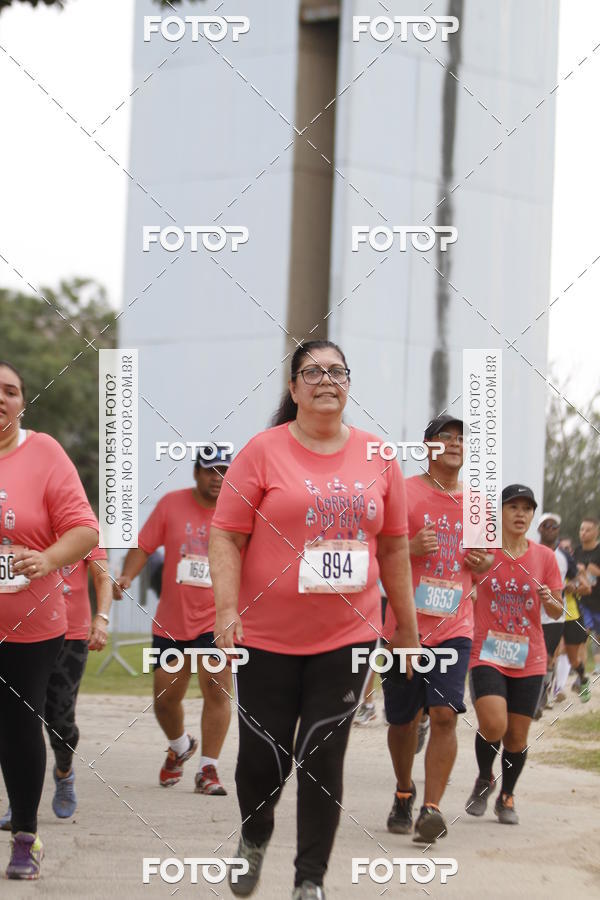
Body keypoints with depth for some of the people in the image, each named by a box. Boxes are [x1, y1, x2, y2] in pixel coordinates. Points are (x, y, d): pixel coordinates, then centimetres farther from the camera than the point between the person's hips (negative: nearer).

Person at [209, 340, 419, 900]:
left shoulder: (377, 458, 7)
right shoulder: (263, 452, -3)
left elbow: (393, 547, 14)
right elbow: (226, 537, -5)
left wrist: (407, 623, 16)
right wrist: (227, 610, -15)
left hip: (347, 638, 2)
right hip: (267, 639, -2)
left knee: (323, 761, 0)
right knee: (262, 758, 4)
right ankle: (254, 839, 35)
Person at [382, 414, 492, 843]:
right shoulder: (404, 492, -2)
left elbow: (487, 552, 27)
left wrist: (484, 562, 3)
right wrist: (410, 548, -21)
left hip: (454, 627, 2)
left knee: (445, 714, -14)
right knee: (403, 718, 9)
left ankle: (432, 808, -12)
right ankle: (404, 793, 34)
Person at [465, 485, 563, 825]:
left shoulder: (544, 557, 5)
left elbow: (558, 612, 8)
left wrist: (549, 600, -14)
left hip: (529, 659, 2)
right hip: (488, 654, -2)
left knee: (517, 736, 3)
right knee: (493, 725, -20)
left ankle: (507, 796, 26)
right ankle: (484, 780, 9)